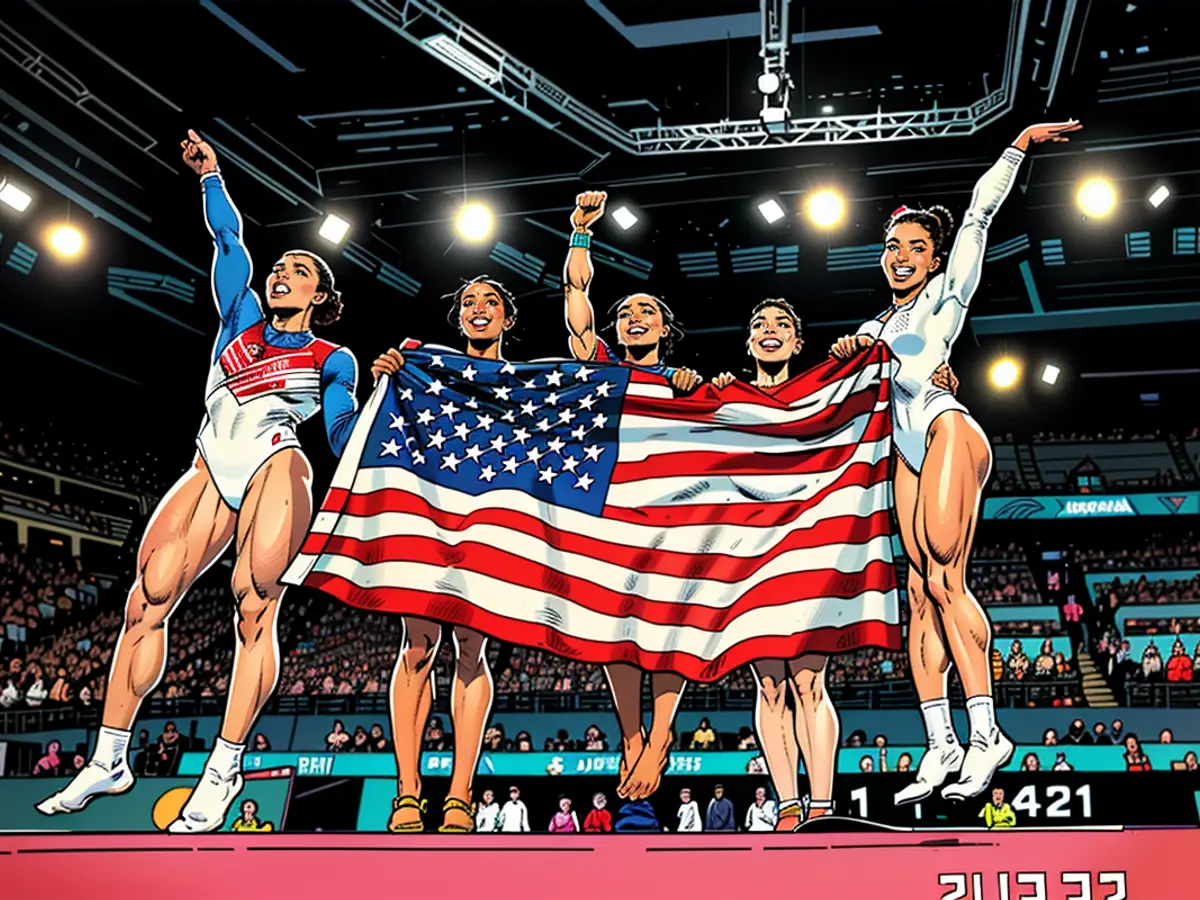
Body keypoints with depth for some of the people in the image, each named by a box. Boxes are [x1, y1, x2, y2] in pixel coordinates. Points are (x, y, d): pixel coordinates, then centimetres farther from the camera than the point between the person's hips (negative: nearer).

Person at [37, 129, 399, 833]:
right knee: (146, 602, -4)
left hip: (275, 466, -4)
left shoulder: (332, 359, 14)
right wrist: (211, 174, 9)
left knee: (255, 611, -15)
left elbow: (345, 435, 5)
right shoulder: (243, 317, 24)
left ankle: (225, 768, -7)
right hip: (212, 472, 4)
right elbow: (230, 240, 17)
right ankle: (109, 761, 5)